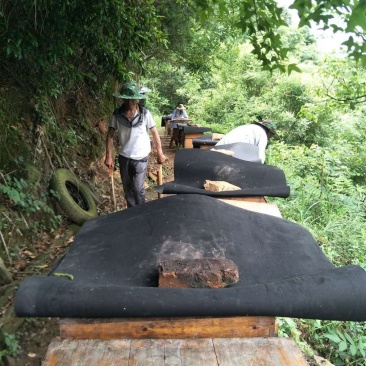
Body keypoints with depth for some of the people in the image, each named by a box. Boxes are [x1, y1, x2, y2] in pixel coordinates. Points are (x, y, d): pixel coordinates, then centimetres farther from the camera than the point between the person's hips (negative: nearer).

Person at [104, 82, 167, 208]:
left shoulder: (145, 113, -12)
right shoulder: (117, 115, -8)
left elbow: (155, 133, -5)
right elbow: (110, 135, 0)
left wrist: (160, 154, -3)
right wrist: (109, 156, -4)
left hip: (140, 157, -2)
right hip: (124, 157, 3)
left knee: (138, 188, -2)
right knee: (127, 188, 14)